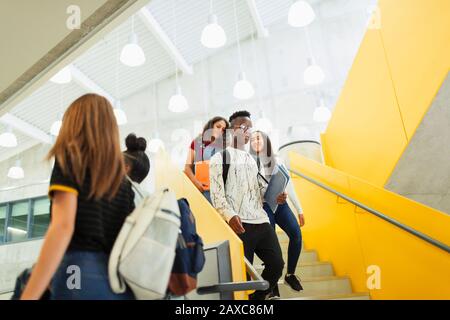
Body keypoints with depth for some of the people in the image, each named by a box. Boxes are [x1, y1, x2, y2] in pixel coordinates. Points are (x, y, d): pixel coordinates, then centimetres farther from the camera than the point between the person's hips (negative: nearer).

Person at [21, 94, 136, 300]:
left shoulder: (70, 158, 2)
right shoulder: (122, 178, 18)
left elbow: (63, 226, -12)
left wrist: (28, 296, -14)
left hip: (81, 274, -6)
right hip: (119, 281, 6)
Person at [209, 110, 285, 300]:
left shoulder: (251, 159, 23)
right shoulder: (220, 158, 0)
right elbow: (217, 194, -9)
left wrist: (274, 197, 9)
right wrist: (230, 216, -25)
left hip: (262, 221, 7)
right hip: (240, 225, -7)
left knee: (276, 263, 8)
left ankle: (257, 298, 28)